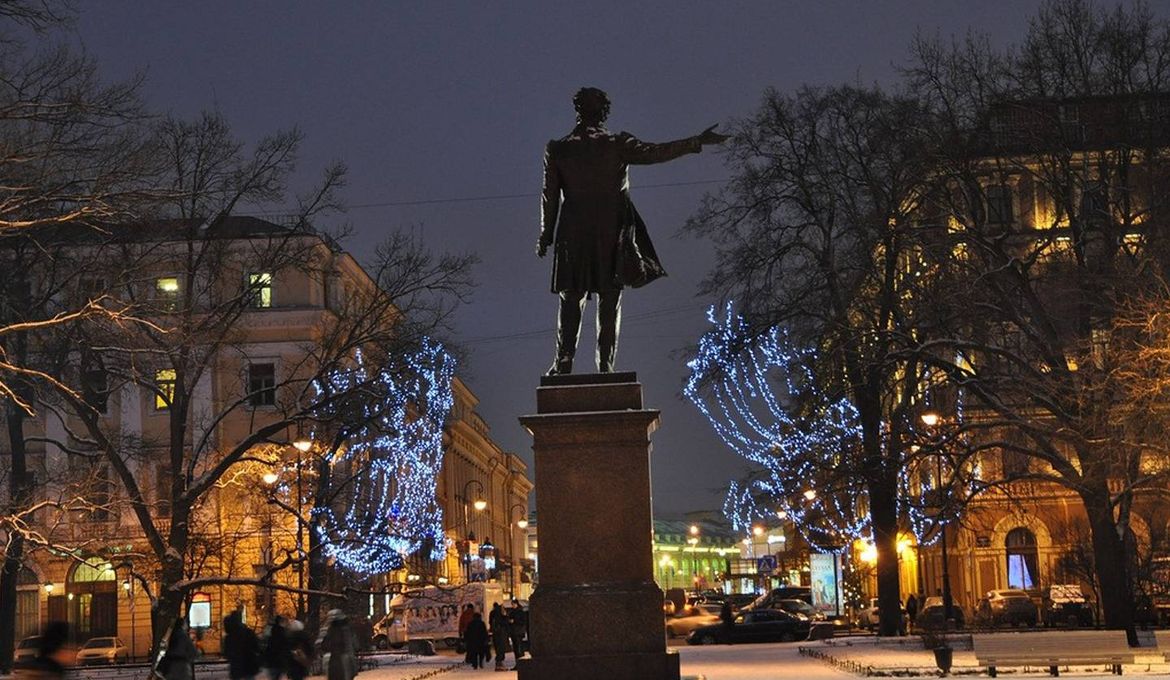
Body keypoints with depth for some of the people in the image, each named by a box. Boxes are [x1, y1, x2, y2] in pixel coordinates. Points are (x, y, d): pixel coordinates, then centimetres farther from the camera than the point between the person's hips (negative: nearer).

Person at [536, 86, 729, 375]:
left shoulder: (558, 149, 1)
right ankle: (605, 366, 2)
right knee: (609, 300, 5)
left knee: (571, 299, 11)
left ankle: (564, 360, -2)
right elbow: (655, 152, -12)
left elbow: (550, 196, 3)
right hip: (612, 233, -1)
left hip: (573, 234, 1)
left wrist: (545, 235, 11)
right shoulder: (617, 145, -4)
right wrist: (697, 142, -7)